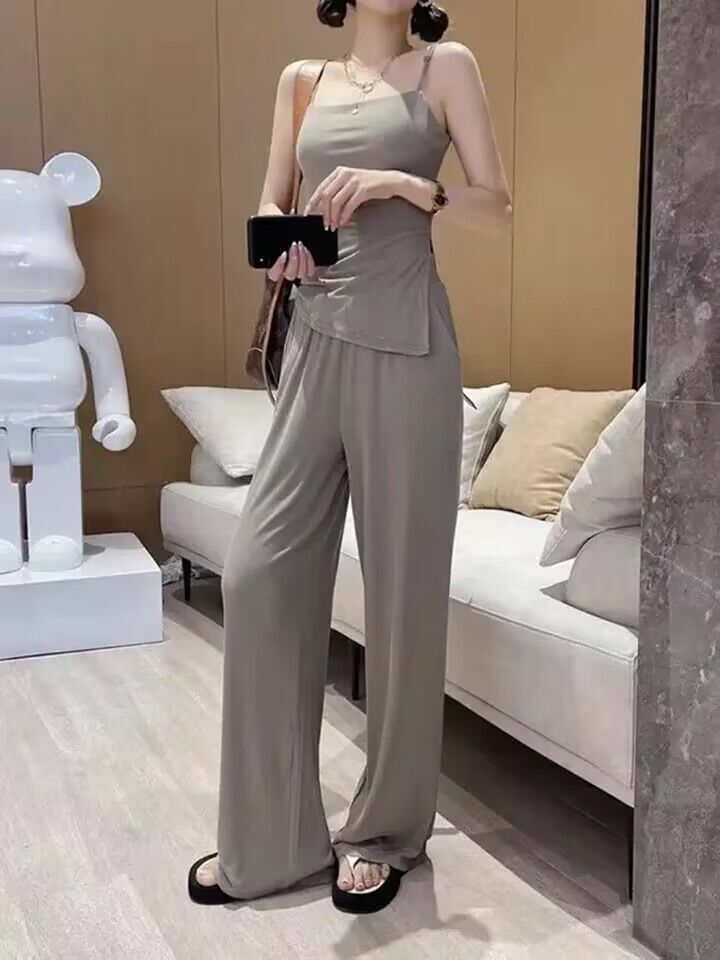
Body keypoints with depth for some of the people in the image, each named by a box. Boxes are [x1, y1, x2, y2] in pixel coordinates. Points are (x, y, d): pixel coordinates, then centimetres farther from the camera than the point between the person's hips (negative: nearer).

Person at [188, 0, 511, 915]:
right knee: (259, 569, -2)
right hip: (315, 342, 4)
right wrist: (278, 247, -2)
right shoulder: (302, 80, 18)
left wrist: (405, 184, -15)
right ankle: (269, 835, 13)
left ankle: (385, 831, 17)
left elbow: (497, 208, 2)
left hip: (405, 349, -4)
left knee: (401, 585, -1)